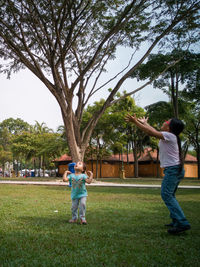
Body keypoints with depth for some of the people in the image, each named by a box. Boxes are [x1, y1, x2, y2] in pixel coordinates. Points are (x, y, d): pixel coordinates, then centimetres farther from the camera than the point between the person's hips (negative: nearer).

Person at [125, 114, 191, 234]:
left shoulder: (169, 136, -13)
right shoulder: (169, 137, 14)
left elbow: (151, 132, -18)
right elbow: (154, 132, 29)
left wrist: (135, 121, -13)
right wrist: (145, 123, 40)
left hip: (173, 169, -10)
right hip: (176, 170, 10)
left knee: (166, 195, -15)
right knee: (169, 196, 16)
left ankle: (183, 223, -21)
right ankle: (176, 221, 18)